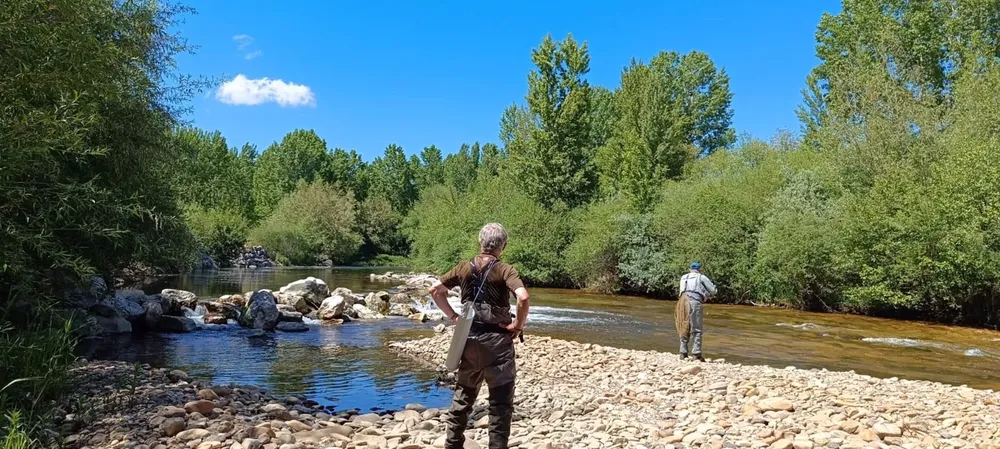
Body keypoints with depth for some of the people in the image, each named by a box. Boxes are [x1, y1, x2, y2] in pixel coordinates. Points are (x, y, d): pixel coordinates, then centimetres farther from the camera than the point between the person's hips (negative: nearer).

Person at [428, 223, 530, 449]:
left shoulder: (464, 267, 3)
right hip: (497, 341, -5)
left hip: (469, 339, 5)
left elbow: (435, 290, 7)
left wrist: (453, 316, 9)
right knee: (500, 402, 6)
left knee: (462, 396, 20)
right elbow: (523, 297, -26)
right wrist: (519, 324, -12)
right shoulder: (505, 270, -10)